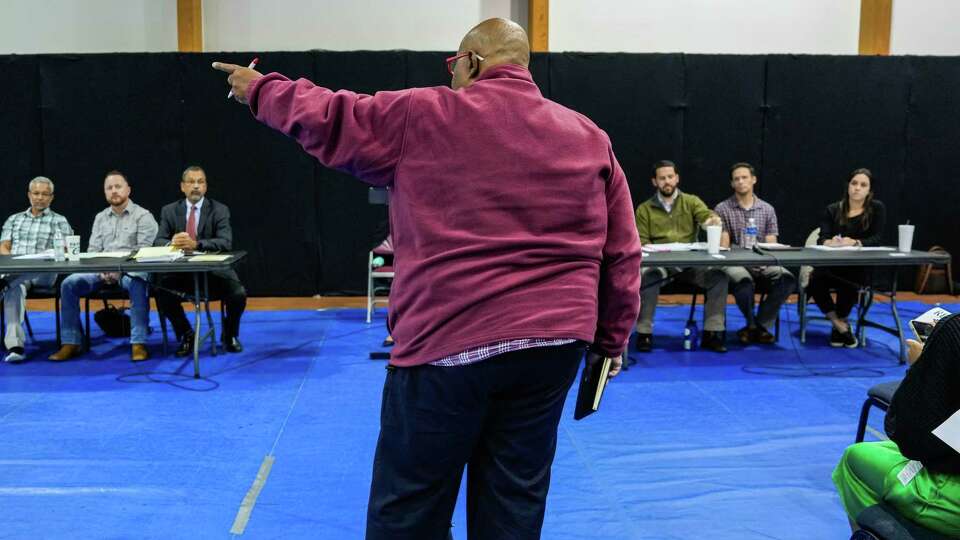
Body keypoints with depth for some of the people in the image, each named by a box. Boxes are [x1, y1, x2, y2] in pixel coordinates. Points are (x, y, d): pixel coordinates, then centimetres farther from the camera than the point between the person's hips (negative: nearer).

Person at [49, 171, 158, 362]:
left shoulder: (143, 216, 2)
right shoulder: (100, 218, 19)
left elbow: (145, 252, -9)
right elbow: (92, 250, 13)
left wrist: (119, 270, -21)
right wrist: (101, 270, -9)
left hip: (131, 270, -5)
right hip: (101, 271, 5)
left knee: (137, 284, -38)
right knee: (69, 284, -17)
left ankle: (138, 343, -36)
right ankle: (71, 342, -12)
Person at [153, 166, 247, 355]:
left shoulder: (219, 210, 0)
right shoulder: (169, 211, 8)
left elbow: (226, 242, -15)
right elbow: (158, 242, -1)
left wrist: (196, 244, -32)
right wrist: (171, 243, -26)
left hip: (214, 270, -2)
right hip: (181, 271, 2)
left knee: (238, 294, -27)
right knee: (161, 294, -26)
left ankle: (229, 334, 6)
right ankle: (186, 335, 2)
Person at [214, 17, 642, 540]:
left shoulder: (424, 117, -2)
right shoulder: (589, 137, 9)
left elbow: (329, 120, 7)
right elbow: (621, 256, 9)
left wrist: (260, 90, 25)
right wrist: (610, 339, 17)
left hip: (449, 342, -4)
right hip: (553, 345, 5)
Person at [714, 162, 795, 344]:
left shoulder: (767, 209, 14)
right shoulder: (722, 209, 6)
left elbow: (771, 244, 7)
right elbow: (723, 246, -1)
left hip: (762, 263, 3)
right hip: (734, 263, -3)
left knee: (787, 279, -27)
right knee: (744, 282, -36)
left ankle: (759, 325, -12)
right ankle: (756, 326, -7)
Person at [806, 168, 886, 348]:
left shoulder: (877, 209, 4)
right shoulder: (832, 210, 8)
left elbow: (876, 239, -6)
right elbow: (822, 239, -4)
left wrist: (854, 242, -27)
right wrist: (830, 242, -29)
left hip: (861, 267, -2)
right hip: (832, 264, 2)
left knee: (848, 284, -36)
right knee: (815, 281, -32)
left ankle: (839, 324, -4)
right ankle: (842, 326, -10)